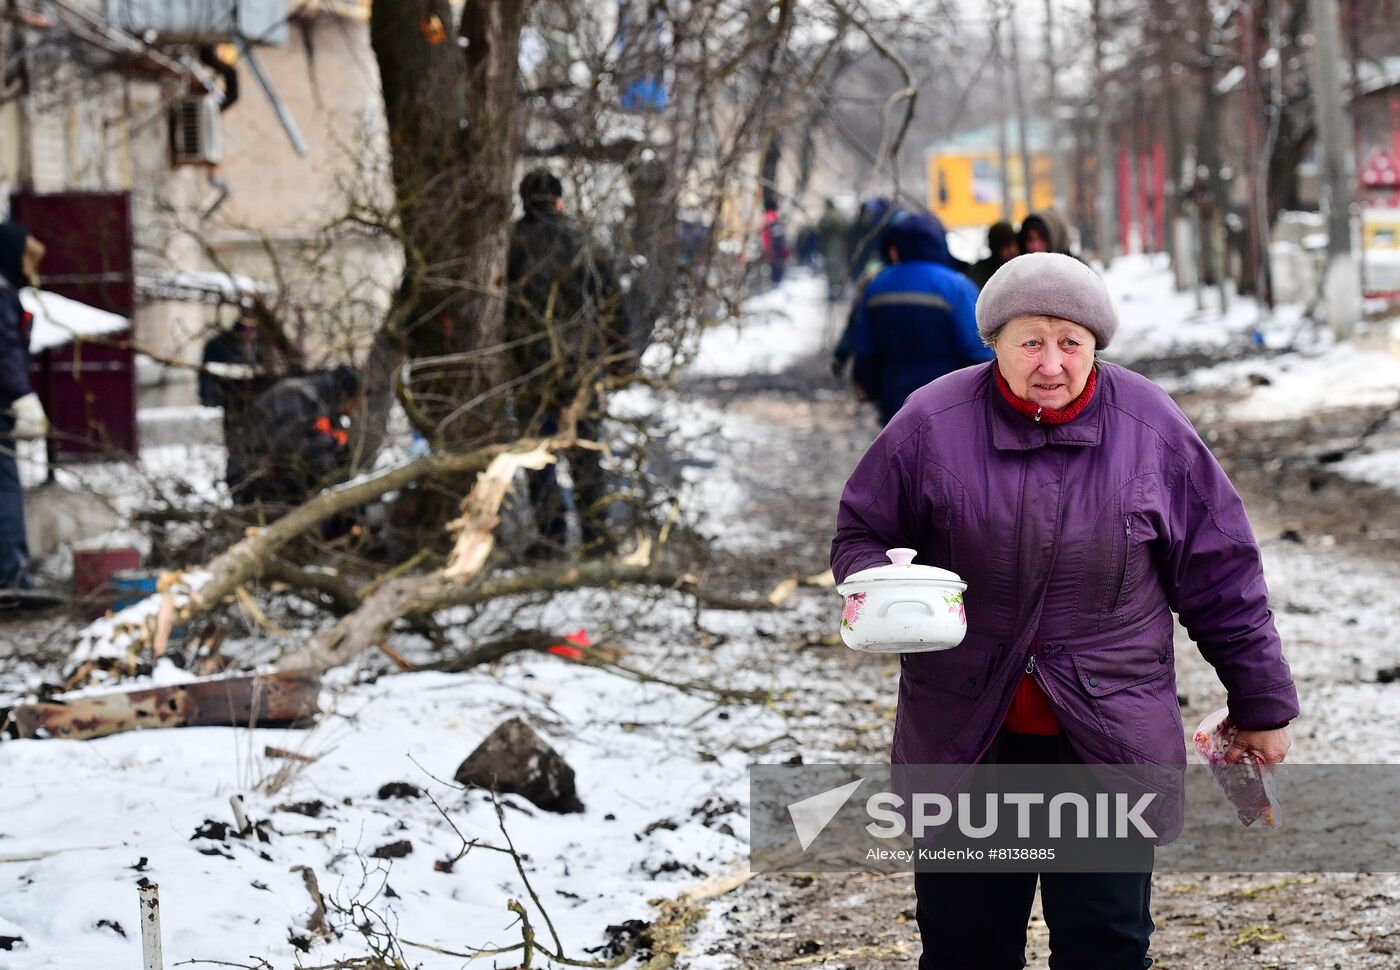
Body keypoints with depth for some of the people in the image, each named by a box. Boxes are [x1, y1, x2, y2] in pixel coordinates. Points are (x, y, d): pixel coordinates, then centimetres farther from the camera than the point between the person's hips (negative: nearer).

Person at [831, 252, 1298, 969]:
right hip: (963, 739, 0)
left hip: (1109, 743, 0)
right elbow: (861, 534, 8)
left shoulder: (1153, 429, -1)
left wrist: (1262, 708, 10)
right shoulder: (931, 424, -4)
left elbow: (1222, 580, 6)